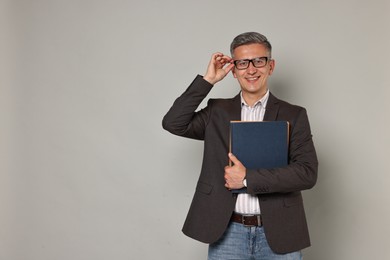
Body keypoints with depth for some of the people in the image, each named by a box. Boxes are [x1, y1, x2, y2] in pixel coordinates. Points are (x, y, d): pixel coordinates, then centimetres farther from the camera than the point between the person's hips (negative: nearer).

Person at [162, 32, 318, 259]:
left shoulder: (294, 115, 1)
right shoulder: (217, 111, 7)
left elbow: (308, 173, -9)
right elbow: (173, 123, -7)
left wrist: (248, 178, -15)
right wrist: (208, 80, -6)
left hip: (278, 233, -1)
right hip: (227, 232, 1)